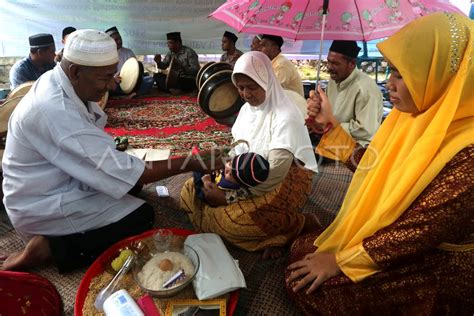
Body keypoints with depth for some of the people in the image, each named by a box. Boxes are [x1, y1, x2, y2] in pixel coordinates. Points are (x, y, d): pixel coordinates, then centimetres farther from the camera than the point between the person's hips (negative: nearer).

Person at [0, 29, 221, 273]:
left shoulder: (59, 82, -4)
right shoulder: (56, 111, -33)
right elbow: (122, 171, -32)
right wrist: (190, 164, -28)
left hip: (55, 184, 10)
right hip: (43, 209, -9)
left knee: (132, 179, 9)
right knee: (142, 217, -13)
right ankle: (50, 249, -8)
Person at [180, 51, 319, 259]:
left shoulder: (285, 116, -21)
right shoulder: (246, 108, 5)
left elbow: (276, 173, -25)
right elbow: (237, 150, 8)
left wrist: (229, 197, -23)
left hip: (284, 182, -8)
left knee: (229, 218, -31)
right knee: (190, 192, -2)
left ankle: (298, 223, -7)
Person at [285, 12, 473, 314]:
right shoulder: (415, 117, -4)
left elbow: (420, 232, -26)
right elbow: (369, 164, 3)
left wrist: (341, 260, -19)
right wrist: (330, 123, -2)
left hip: (435, 267, -7)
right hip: (388, 238, 8)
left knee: (309, 286, -12)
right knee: (302, 249, 6)